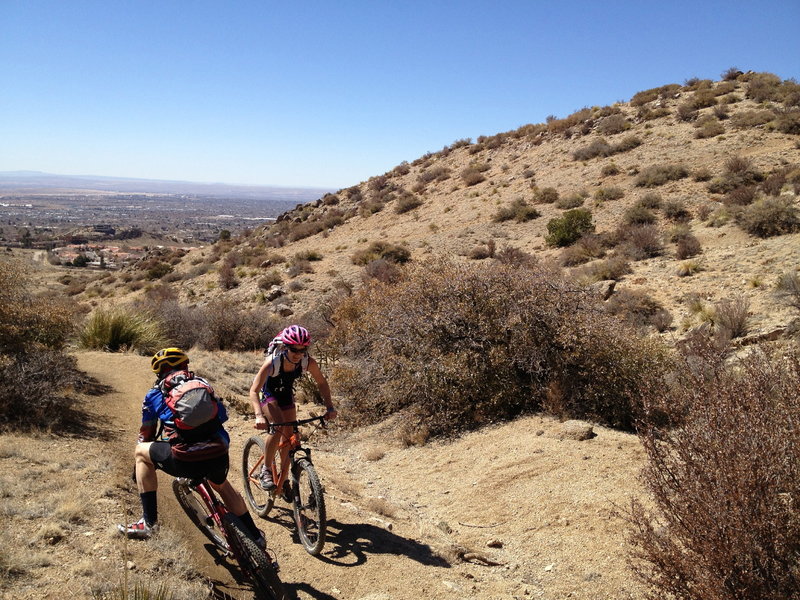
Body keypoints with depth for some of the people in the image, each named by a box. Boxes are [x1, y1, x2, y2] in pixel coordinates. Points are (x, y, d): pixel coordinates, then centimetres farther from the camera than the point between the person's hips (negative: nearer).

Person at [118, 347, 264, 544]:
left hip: (185, 460, -3)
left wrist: (138, 471, 41)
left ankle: (149, 522, 22)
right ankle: (255, 536, 42)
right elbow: (222, 414, 28)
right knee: (221, 485, 37)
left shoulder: (155, 393, 17)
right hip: (219, 457, 4)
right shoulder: (202, 383, 21)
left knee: (140, 452, 25)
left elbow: (146, 434, 26)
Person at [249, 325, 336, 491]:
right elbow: (254, 390, -39)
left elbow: (322, 383, -12)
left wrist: (330, 407, -23)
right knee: (278, 426, -28)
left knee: (289, 436, 4)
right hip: (268, 394, -4)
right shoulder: (273, 362, -37)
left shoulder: (308, 362, -27)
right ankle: (266, 470, -11)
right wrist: (259, 416, -53)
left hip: (286, 395, 4)